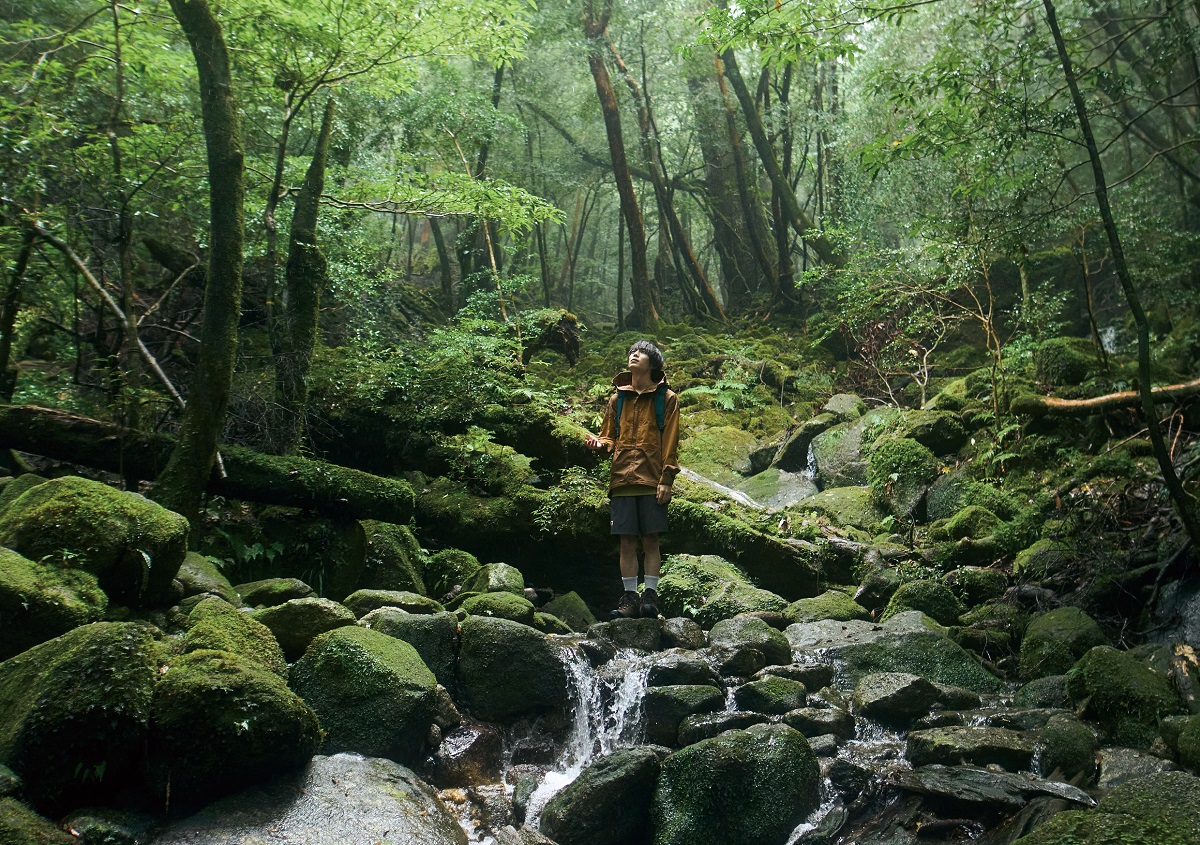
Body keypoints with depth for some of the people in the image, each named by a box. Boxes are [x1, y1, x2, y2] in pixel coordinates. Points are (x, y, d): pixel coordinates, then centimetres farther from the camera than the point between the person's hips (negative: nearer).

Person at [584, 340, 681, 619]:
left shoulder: (666, 398, 6)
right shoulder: (618, 398, 15)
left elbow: (670, 442, 1)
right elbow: (610, 436, 17)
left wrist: (666, 479, -7)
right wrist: (600, 442, -7)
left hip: (652, 481, -3)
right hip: (622, 479, 3)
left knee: (651, 540, -1)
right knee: (627, 541, 2)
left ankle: (650, 595, 5)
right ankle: (629, 597, 8)